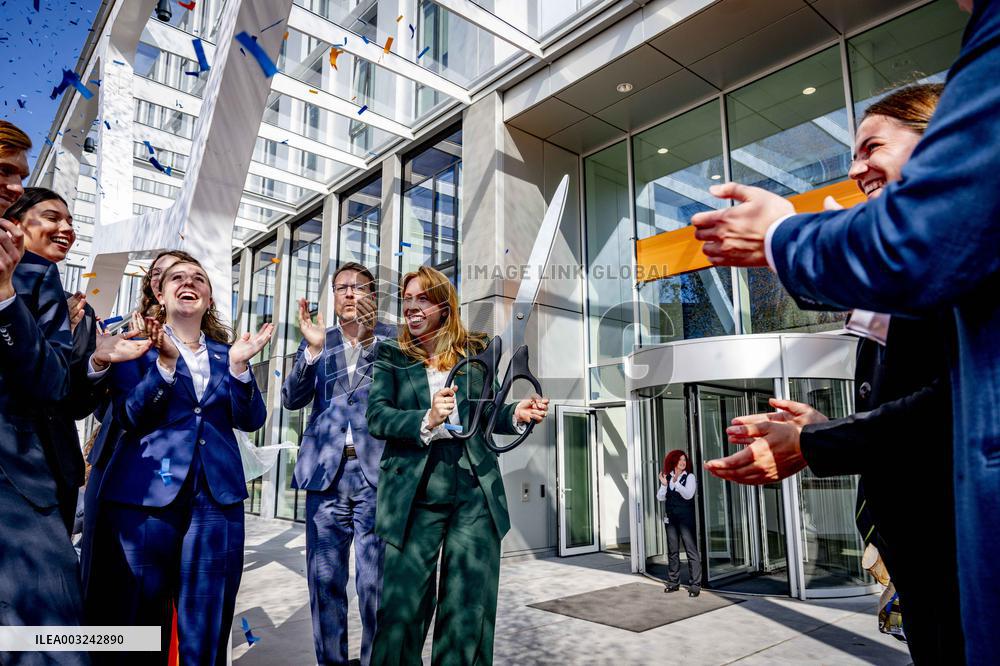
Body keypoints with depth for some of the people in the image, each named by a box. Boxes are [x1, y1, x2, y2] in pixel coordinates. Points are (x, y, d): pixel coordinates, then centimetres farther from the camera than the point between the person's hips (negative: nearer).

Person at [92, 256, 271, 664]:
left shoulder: (226, 351, 13)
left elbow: (251, 420, 3)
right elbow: (129, 417, -7)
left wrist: (238, 367, -13)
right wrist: (165, 361, -20)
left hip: (217, 497, 2)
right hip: (145, 495, -2)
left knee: (207, 629, 6)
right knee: (137, 617, 7)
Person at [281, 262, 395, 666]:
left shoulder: (390, 338, 7)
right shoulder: (317, 341, 13)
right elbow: (292, 399, 3)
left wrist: (369, 338, -21)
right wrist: (312, 348, -12)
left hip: (375, 471, -2)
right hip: (326, 471, 3)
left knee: (375, 580, 0)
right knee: (324, 579, 7)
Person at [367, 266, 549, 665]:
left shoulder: (476, 352, 10)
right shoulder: (391, 355, 7)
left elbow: (487, 414, 13)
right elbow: (377, 417, -4)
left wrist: (517, 414, -8)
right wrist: (427, 421, -21)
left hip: (475, 491, 2)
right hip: (414, 492, -1)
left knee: (470, 608, 9)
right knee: (403, 607, 5)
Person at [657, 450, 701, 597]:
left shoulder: (689, 477, -2)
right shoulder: (667, 477, 8)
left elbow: (688, 495, -16)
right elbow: (660, 497, 3)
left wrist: (676, 482, -19)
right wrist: (664, 485, -12)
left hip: (686, 517, -4)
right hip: (670, 518, 4)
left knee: (691, 550, -6)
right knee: (672, 551, 11)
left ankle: (695, 585, -2)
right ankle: (673, 582, 21)